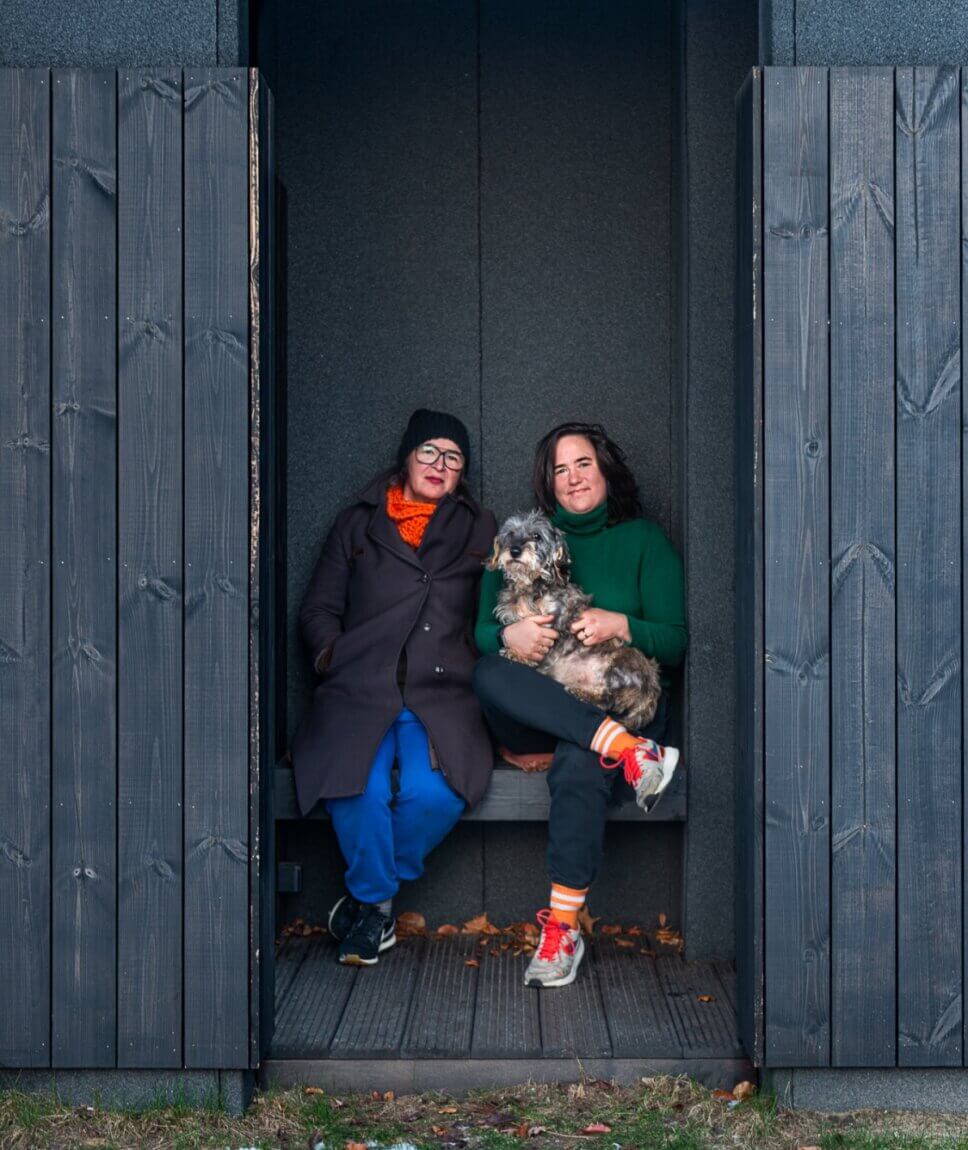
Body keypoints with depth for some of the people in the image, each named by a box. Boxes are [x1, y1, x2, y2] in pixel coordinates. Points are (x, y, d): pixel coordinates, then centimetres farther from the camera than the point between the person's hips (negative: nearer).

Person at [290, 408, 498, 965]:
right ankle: (377, 899, -5)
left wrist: (478, 674, 1)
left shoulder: (480, 531, 22)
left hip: (443, 693, 0)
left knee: (434, 790, -31)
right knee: (360, 788, -31)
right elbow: (319, 607, 17)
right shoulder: (359, 523, 21)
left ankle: (368, 896, -5)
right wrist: (336, 658, 0)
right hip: (360, 690, 0)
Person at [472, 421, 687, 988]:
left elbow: (677, 642, 2)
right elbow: (481, 629, 8)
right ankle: (627, 750, -39)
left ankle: (564, 927, -29)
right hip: (539, 704, 3)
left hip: (623, 701, -3)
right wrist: (510, 636, -16)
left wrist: (621, 626, -17)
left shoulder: (645, 539, 10)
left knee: (580, 771, -37)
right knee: (490, 671, -32)